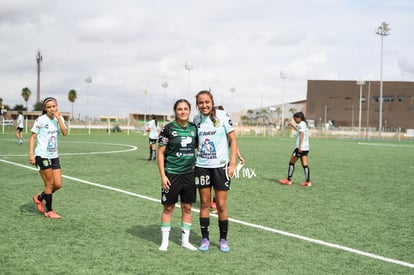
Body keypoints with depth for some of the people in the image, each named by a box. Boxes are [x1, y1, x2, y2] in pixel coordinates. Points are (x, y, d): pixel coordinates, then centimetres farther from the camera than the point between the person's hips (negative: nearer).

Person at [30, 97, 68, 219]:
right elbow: (33, 137, -7)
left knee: (58, 184, 4)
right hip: (42, 155, -6)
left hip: (54, 156, 6)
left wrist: (58, 118, -16)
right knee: (50, 183, -2)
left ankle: (39, 198, 28)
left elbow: (65, 133, -9)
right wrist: (31, 154, -14)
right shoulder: (41, 120, -9)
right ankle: (49, 211, 13)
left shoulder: (59, 118, 5)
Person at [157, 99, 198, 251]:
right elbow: (161, 153, -6)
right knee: (168, 207, 4)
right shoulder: (168, 129, -7)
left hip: (189, 174, 4)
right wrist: (162, 175, -11)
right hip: (171, 174, -4)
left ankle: (185, 240, 21)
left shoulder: (193, 128, 5)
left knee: (187, 207, 9)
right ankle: (165, 241, 15)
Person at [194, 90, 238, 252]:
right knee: (204, 203, 7)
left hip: (220, 166, -3)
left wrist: (232, 163, -11)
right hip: (201, 166, 3)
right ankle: (205, 238, 17)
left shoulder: (222, 116, -8)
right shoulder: (196, 119, 4)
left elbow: (233, 140, -5)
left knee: (221, 205, 2)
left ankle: (223, 239, 16)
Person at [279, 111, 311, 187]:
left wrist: (300, 146, -27)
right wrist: (293, 125, 41)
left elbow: (302, 134, -22)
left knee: (291, 163, 2)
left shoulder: (301, 124, -10)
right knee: (304, 164, 5)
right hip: (306, 148, 9)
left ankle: (288, 180, 6)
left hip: (300, 148, -9)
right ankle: (308, 181, -1)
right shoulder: (305, 124, 18)